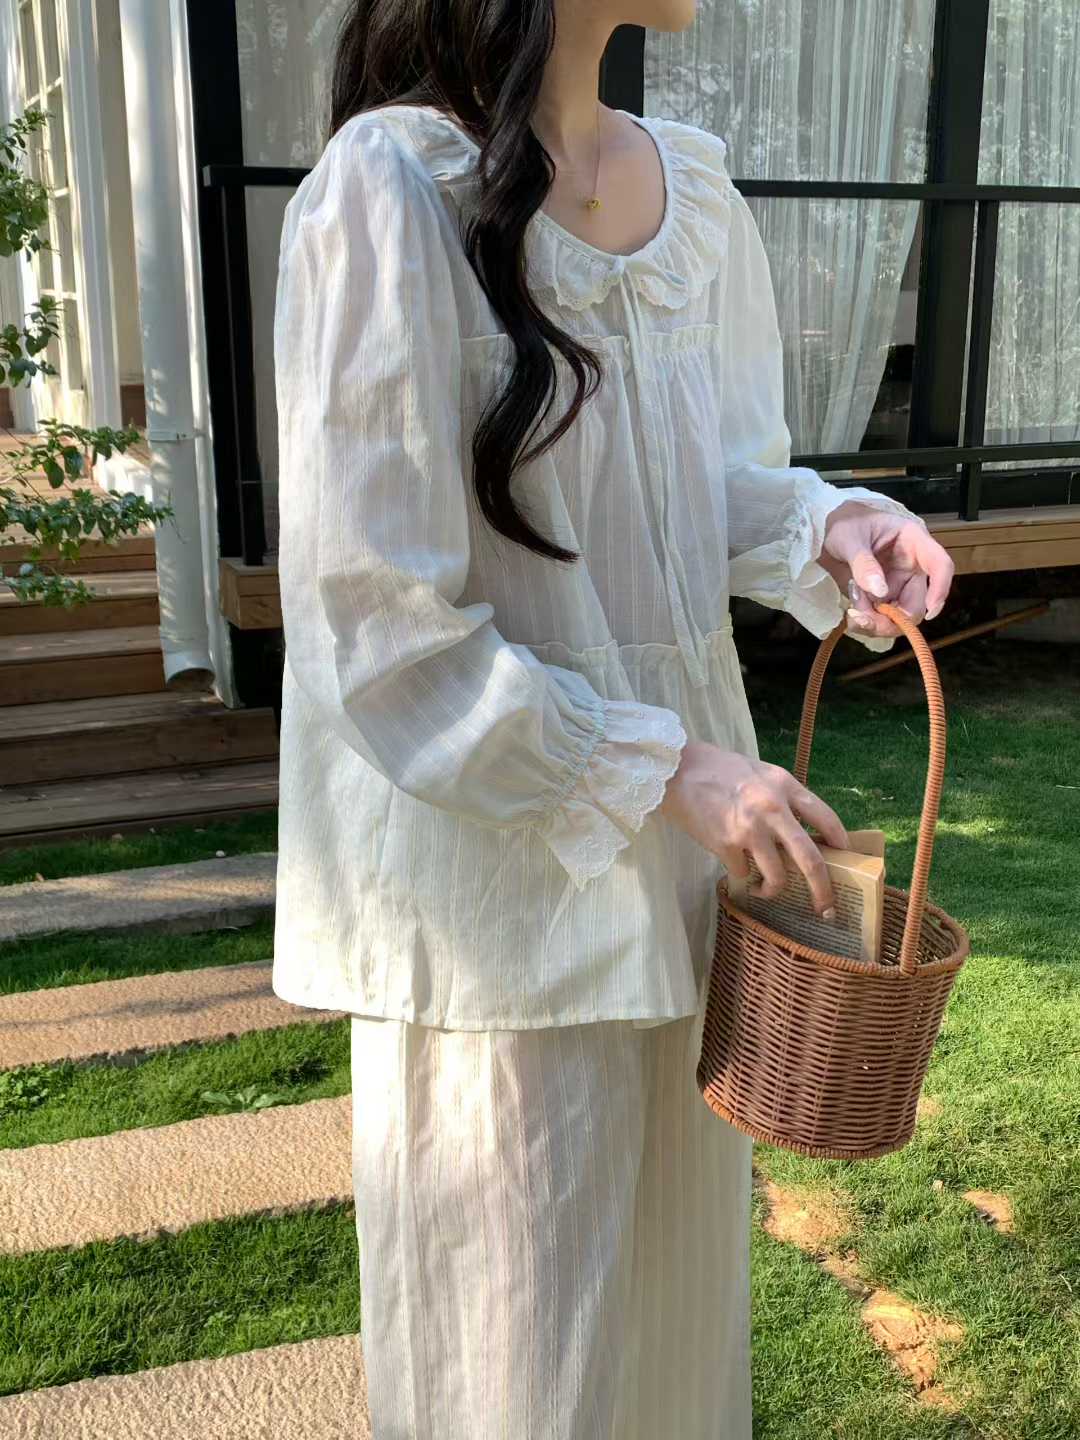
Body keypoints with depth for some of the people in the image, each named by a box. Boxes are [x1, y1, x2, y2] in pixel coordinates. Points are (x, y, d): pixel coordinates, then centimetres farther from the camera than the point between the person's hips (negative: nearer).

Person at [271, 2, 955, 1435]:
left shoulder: (692, 185, 3)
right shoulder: (392, 193, -17)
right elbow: (375, 614, -18)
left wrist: (823, 525, -9)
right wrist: (661, 769, -18)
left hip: (687, 819, 6)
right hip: (500, 826, -6)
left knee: (677, 1233, 23)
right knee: (523, 1316, 12)